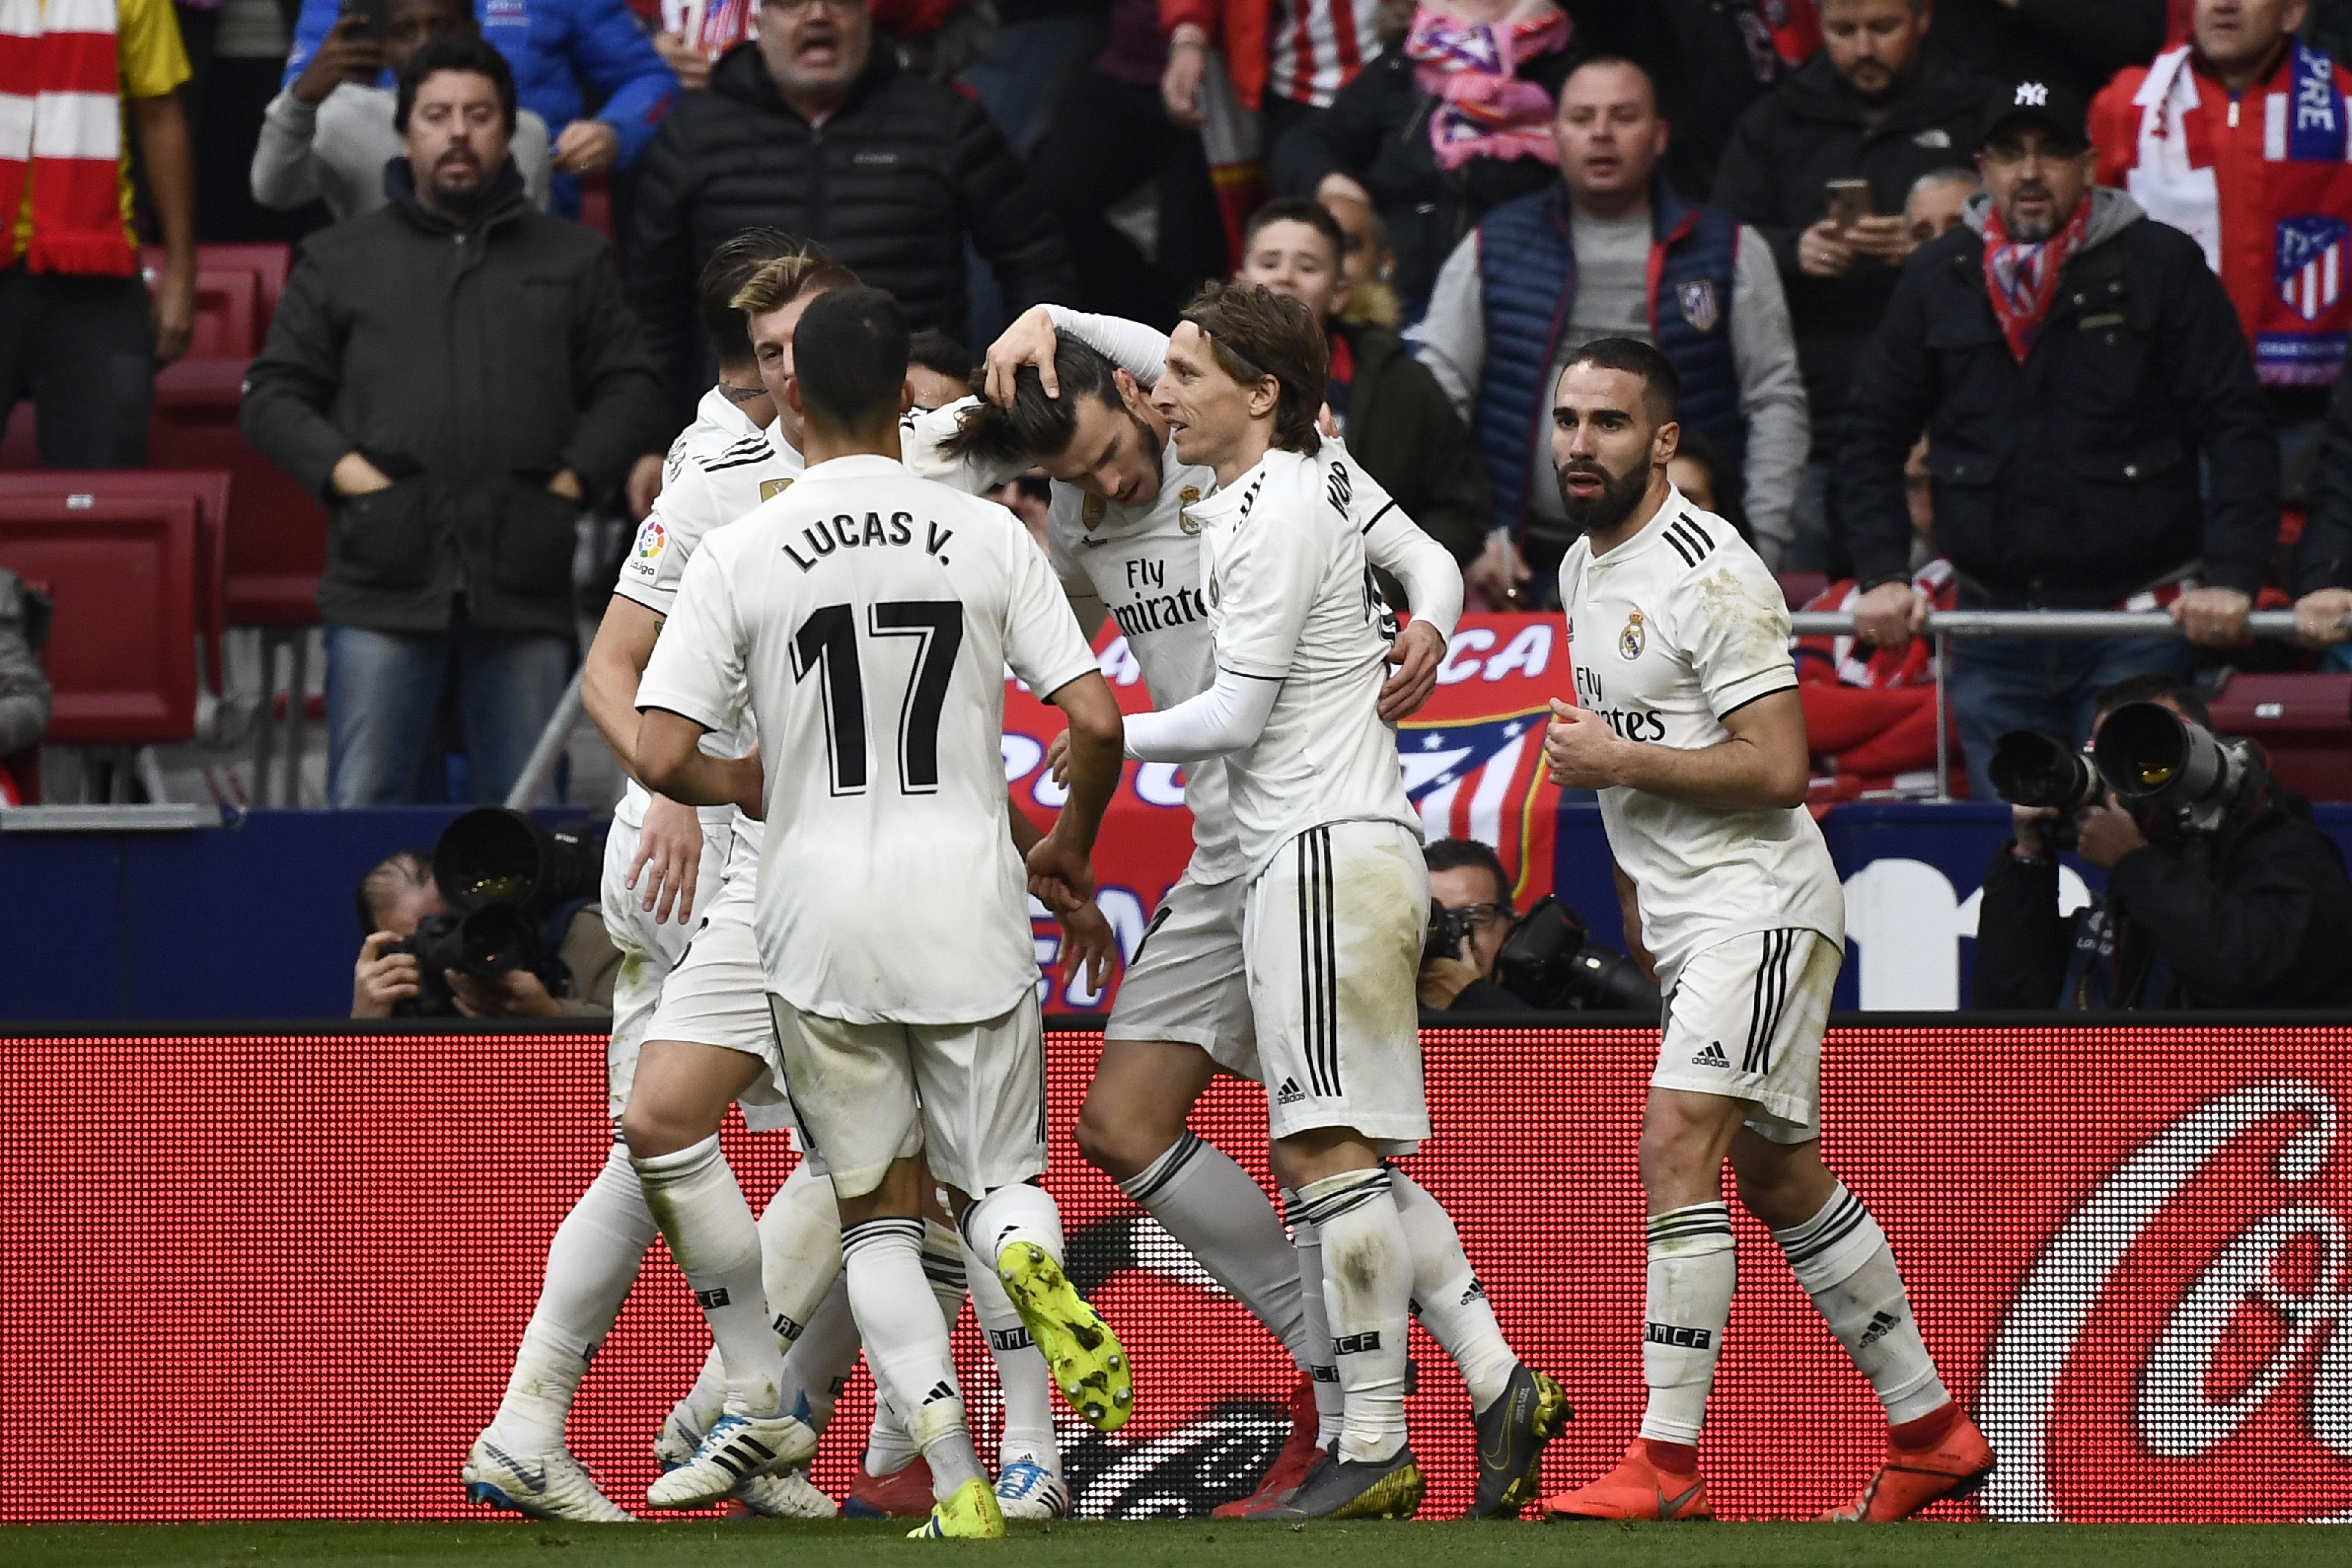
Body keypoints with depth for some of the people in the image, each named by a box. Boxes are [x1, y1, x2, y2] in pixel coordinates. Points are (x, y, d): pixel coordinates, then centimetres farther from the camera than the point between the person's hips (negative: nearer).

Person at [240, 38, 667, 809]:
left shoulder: (573, 260, 17)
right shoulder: (341, 260, 15)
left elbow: (630, 391, 15)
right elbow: (271, 397, 13)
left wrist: (574, 479, -1)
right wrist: (344, 471, -3)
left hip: (524, 592, 1)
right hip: (383, 589, -1)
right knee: (363, 806, -6)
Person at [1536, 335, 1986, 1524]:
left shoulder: (1711, 573, -16)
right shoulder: (1585, 568, 13)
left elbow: (1778, 767, -22)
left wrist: (1618, 763, -17)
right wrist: (1637, 904, 27)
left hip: (1759, 903, -10)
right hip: (1689, 916, 10)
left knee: (1676, 1147, -20)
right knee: (1779, 1176, 14)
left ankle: (1666, 1467, -22)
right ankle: (1931, 1434, 24)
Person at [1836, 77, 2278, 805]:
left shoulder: (2161, 267, -1)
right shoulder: (1938, 281, 8)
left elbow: (2236, 433, -3)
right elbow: (1871, 437, 12)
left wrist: (2229, 580, -13)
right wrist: (1882, 576, -1)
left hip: (2138, 623, -3)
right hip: (1993, 630, 3)